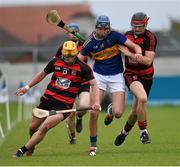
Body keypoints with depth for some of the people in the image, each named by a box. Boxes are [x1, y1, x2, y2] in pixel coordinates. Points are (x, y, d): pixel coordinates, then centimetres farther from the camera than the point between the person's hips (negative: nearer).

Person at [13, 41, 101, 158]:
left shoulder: (83, 68, -7)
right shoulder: (56, 62, 3)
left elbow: (94, 84, -6)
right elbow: (42, 74, 20)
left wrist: (96, 102, -21)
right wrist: (27, 87, 20)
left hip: (65, 103, -4)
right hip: (48, 99, 4)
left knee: (45, 126, -22)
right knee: (33, 127, 8)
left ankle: (22, 151, -14)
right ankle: (31, 147, 39)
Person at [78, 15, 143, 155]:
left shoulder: (114, 35, -11)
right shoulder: (90, 43, -7)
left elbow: (134, 46, -11)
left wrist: (138, 53, -32)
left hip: (116, 77, 0)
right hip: (98, 76, 0)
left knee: (118, 113, -13)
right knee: (93, 112, -14)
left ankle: (110, 112, 28)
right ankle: (93, 144, 5)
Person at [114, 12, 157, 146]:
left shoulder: (150, 38, -11)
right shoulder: (127, 36, 3)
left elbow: (148, 60, -19)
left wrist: (129, 53, -24)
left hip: (146, 77, -1)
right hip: (131, 74, 1)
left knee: (136, 111, 4)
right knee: (142, 98, -31)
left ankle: (125, 131, 35)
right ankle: (143, 131, -18)